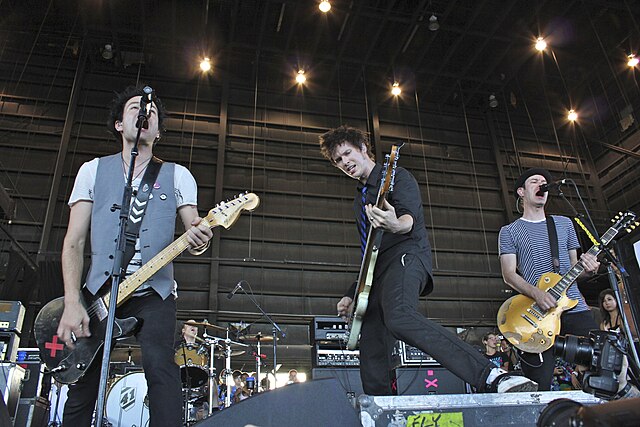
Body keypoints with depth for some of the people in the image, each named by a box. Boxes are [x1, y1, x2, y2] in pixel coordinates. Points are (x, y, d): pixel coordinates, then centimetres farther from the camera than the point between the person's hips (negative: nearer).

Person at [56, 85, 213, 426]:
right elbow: (74, 241, 6)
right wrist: (72, 303, -7)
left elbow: (194, 227, 6)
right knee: (81, 388, 0)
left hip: (154, 292, -1)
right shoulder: (93, 170, 11)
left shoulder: (177, 175, 11)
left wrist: (197, 240, -21)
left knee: (159, 365, -23)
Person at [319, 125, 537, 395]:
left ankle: (493, 378, -43)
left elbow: (409, 216, -15)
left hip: (406, 254, -8)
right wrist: (352, 294, 25)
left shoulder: (396, 176, 5)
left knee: (398, 317, -38)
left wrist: (396, 224, -40)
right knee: (371, 359, -3)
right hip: (377, 269, 8)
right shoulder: (360, 200, 27)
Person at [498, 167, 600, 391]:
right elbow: (509, 274, -1)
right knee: (540, 385, -7)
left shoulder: (564, 224, 21)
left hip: (574, 306, 4)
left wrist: (587, 269, -3)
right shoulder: (509, 231, 9)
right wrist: (537, 294, -18)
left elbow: (574, 266, 22)